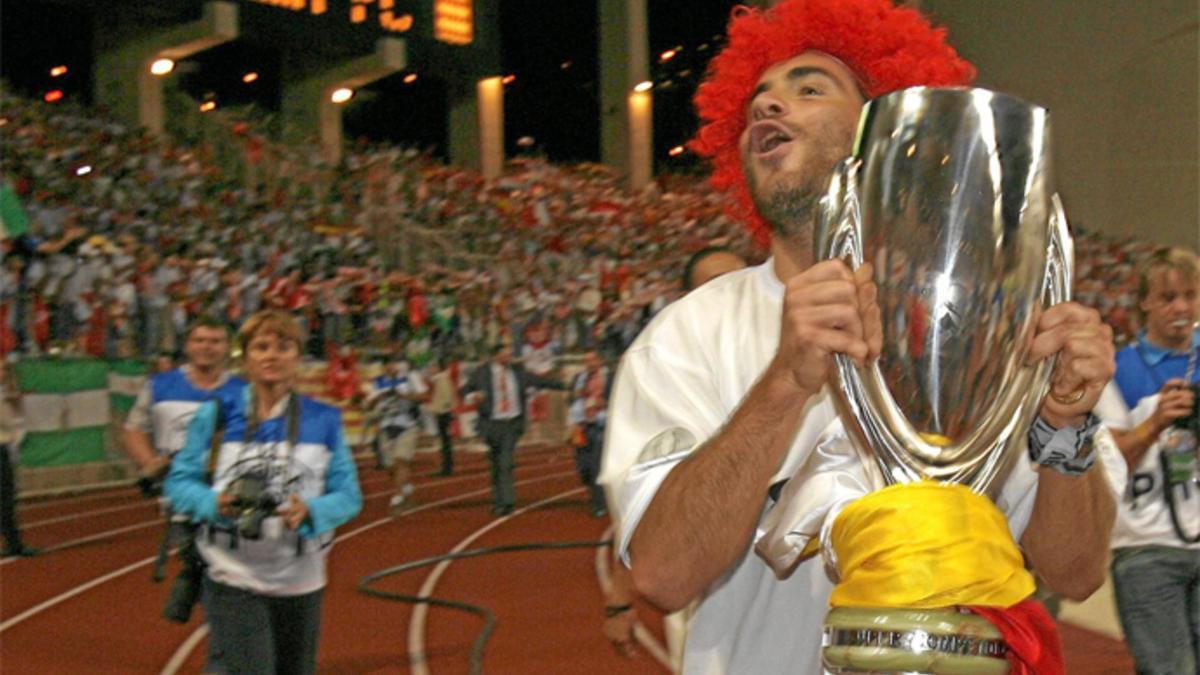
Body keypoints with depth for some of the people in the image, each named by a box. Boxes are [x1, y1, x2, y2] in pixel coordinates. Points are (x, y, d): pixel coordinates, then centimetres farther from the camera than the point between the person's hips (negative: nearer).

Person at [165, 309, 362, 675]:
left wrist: (309, 512, -20)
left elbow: (348, 495, 0)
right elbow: (179, 481, 0)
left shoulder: (323, 420, 3)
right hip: (234, 579, -3)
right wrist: (215, 502, -20)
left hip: (300, 583, 3)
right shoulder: (216, 415, -1)